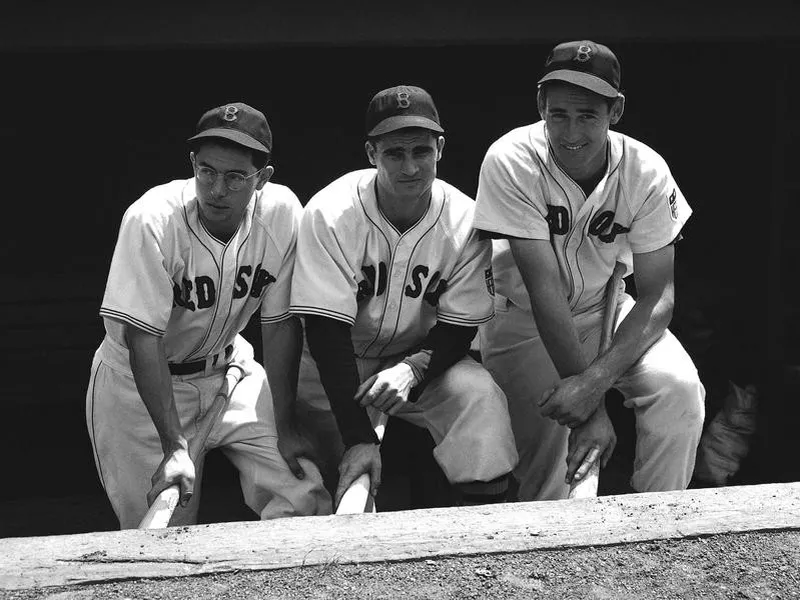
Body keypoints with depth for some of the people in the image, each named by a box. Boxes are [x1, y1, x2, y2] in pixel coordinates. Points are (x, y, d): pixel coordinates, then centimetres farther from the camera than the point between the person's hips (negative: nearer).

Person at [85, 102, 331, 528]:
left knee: (307, 500, -7)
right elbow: (143, 341, -27)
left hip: (228, 368, 4)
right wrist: (175, 446, -32)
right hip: (139, 385, -4)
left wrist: (284, 425, -6)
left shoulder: (282, 213, -16)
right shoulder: (151, 221, -27)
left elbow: (281, 324, -6)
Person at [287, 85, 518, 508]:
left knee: (480, 395, -25)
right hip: (335, 367, -1)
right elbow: (326, 331, -27)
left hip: (424, 359, 2)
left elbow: (457, 328, -7)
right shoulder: (330, 214, -23)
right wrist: (358, 439, -34)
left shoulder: (465, 221, -15)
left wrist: (414, 368, -31)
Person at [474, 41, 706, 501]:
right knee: (547, 440, -22)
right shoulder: (511, 161, -25)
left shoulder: (645, 171, -17)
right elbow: (545, 289, -27)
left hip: (605, 309, 2)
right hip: (523, 316, -2)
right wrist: (592, 408, -30)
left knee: (679, 387, -23)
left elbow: (657, 295, -16)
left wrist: (596, 379, -33)